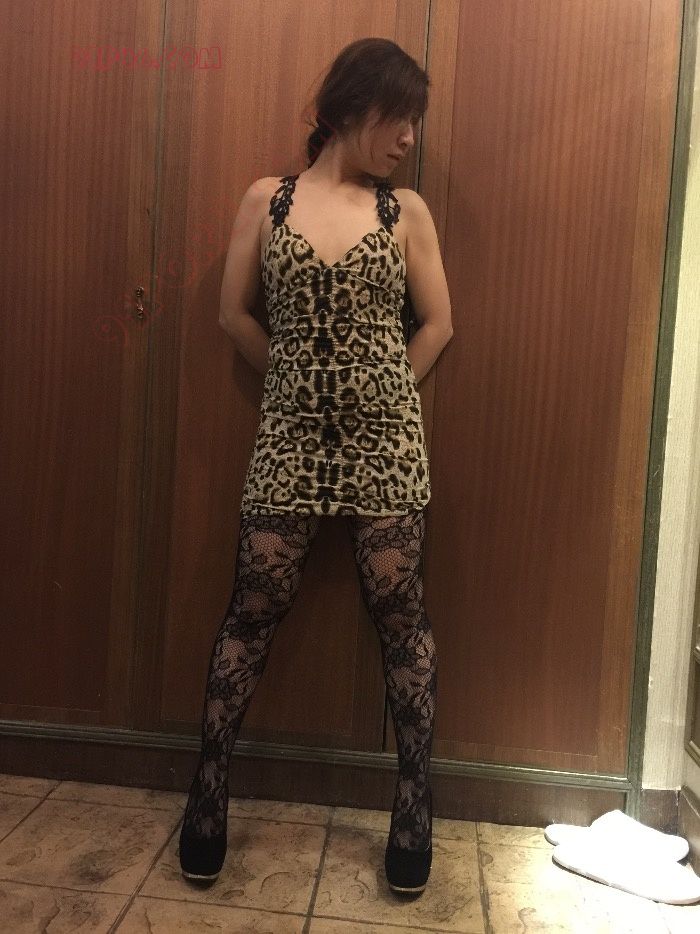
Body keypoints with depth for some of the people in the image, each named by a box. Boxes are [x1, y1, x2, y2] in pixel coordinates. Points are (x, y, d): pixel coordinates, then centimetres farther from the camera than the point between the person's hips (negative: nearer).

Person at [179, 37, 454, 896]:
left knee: (400, 615, 4)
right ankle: (208, 791, 24)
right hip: (289, 437, 0)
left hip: (386, 440, 1)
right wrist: (303, 378, 7)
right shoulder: (266, 199, 6)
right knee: (252, 610, 5)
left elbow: (438, 324, 8)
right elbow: (234, 313, 8)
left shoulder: (407, 211, 7)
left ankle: (414, 804, 22)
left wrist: (379, 393, 5)